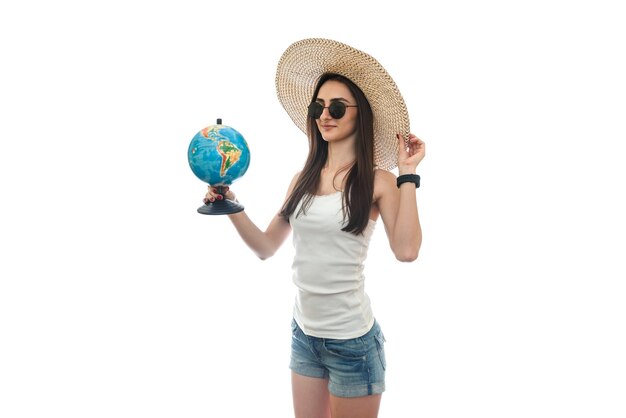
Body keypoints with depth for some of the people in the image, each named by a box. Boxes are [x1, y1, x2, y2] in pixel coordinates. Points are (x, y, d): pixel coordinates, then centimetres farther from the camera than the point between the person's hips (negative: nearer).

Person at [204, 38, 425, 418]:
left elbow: (406, 250, -24)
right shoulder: (304, 179, 5)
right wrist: (231, 205, -5)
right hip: (304, 332, 5)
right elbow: (266, 247, 8)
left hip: (352, 340, -5)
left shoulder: (377, 180, -10)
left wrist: (407, 173, -20)